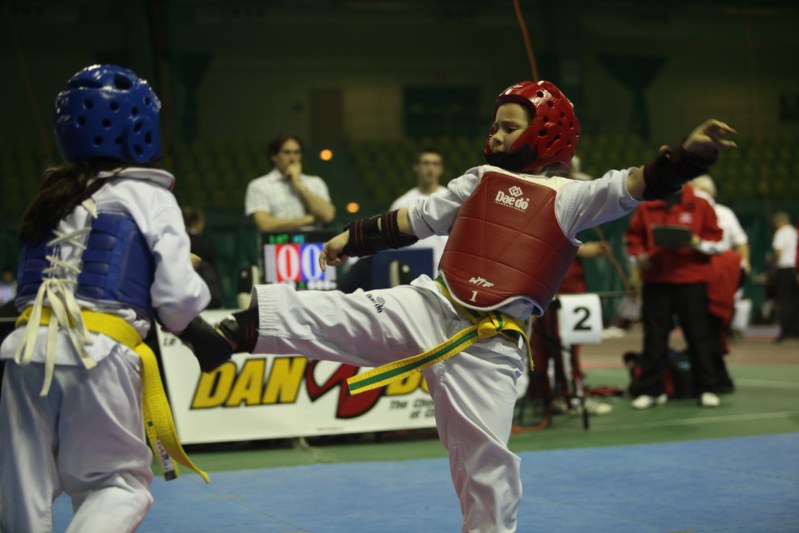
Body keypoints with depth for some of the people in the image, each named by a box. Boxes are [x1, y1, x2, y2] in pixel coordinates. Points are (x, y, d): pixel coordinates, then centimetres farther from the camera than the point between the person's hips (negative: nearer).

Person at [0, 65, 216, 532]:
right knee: (121, 483, 10)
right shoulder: (150, 197, 3)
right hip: (97, 354, -4)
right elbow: (179, 300, -4)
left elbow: (40, 281, 17)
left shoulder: (51, 197, 19)